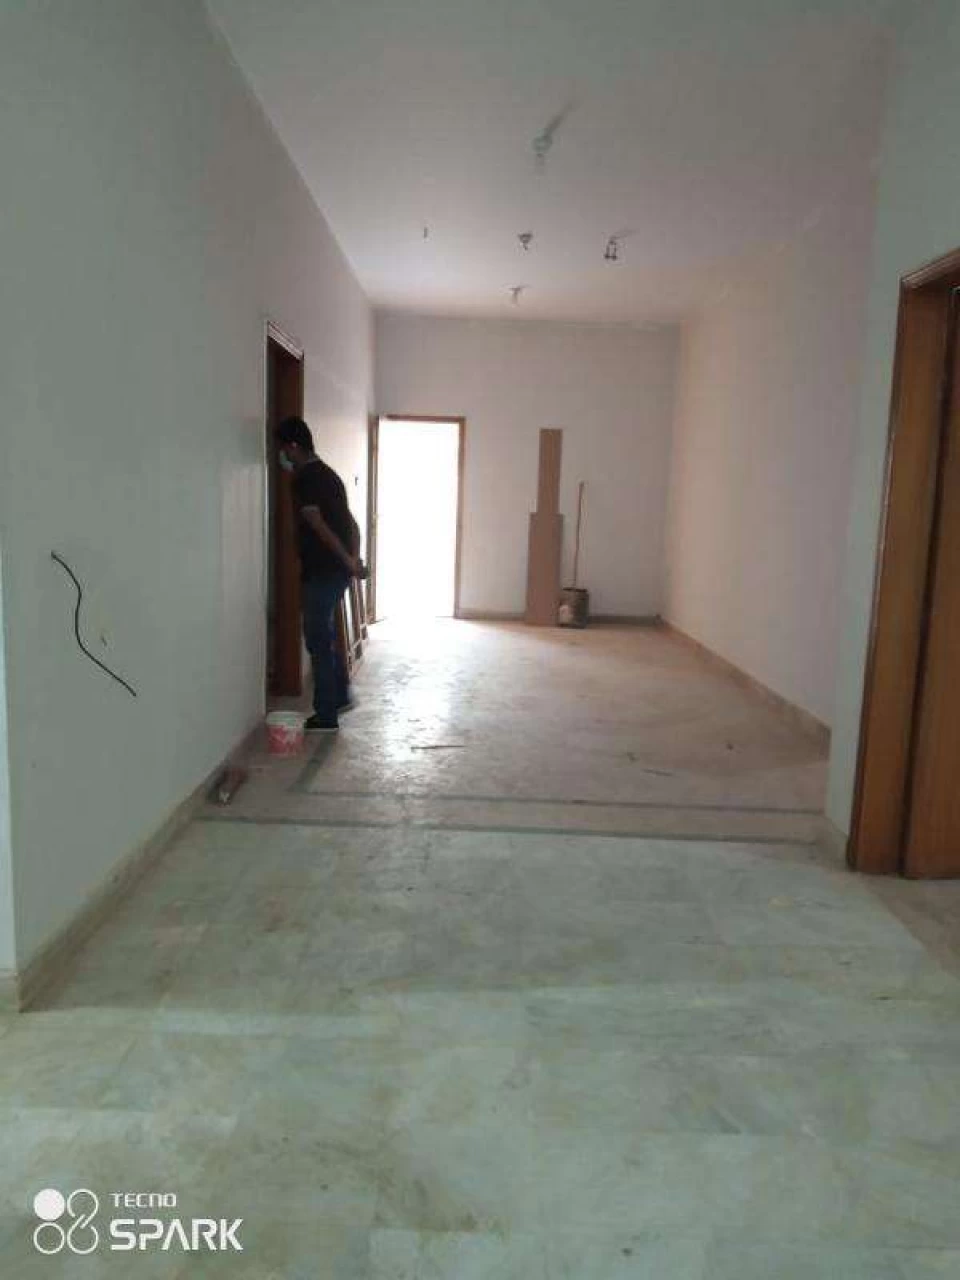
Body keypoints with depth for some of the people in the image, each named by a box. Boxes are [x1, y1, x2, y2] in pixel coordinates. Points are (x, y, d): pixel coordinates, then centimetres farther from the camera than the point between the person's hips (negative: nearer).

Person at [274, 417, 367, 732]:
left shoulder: (305, 479, -15)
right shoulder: (328, 473, 15)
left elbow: (318, 525, -23)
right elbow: (351, 522, 16)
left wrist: (347, 561, -20)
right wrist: (354, 557, 7)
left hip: (321, 573, -9)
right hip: (336, 571, 9)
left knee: (318, 641, -2)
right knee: (326, 637, 22)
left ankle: (326, 716, 5)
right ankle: (340, 696, 32)